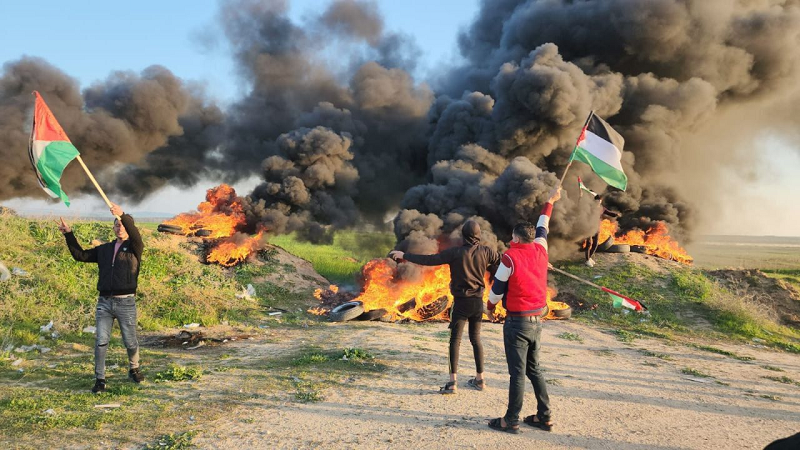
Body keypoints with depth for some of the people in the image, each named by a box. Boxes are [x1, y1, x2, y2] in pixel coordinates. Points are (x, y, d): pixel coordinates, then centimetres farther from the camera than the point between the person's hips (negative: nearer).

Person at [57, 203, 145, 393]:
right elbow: (80, 255, 18)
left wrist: (123, 215, -37)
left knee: (130, 342, 6)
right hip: (104, 302, 3)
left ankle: (134, 370, 31)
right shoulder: (104, 249, 15)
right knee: (101, 342, -3)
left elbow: (135, 234, -21)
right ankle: (100, 380, 5)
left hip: (126, 302, -3)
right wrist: (69, 234, 10)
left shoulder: (134, 248, 1)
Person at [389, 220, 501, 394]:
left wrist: (404, 255, -7)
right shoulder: (486, 252, -4)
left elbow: (429, 260, -14)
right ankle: (480, 379, 21)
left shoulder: (455, 252, -13)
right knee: (476, 338, 16)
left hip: (461, 302, -4)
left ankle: (453, 381, -6)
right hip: (478, 302, 4)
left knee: (455, 339, -1)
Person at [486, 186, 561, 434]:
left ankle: (511, 420, 5)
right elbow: (542, 228, 20)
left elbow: (497, 288, -7)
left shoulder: (510, 257, -14)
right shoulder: (540, 251, 2)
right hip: (537, 320, 6)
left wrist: (490, 306, 13)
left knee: (517, 372, -2)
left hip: (517, 322, -6)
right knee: (534, 369, 16)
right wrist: (550, 202, 34)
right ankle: (544, 416, 20)